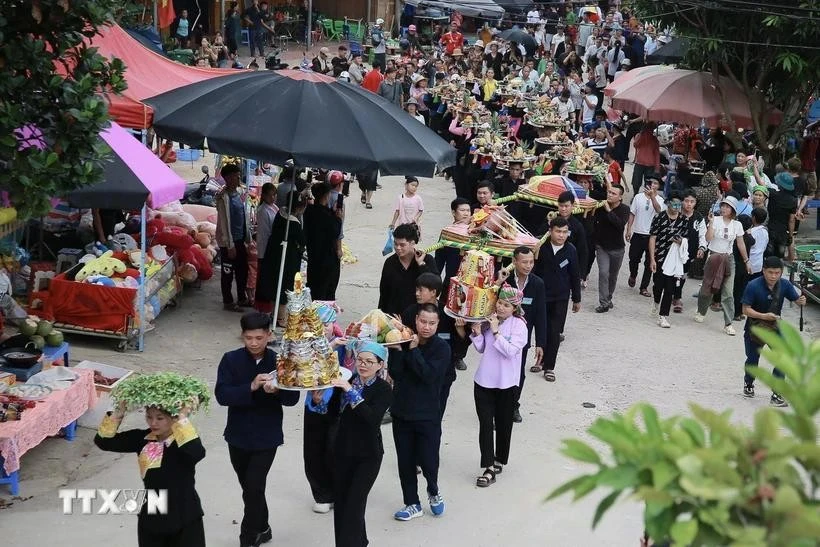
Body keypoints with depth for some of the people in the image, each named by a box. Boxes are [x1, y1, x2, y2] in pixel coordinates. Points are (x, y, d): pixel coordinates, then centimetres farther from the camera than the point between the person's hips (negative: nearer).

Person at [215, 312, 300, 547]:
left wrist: (276, 391, -29)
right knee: (250, 488, 17)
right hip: (238, 436, 2)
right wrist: (251, 387, -31)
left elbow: (293, 397, -8)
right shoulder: (231, 360, -7)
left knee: (253, 489, -7)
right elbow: (222, 395, -17)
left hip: (266, 438, -2)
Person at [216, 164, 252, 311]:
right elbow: (224, 222, -19)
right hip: (229, 241, -8)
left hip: (240, 240, 8)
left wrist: (248, 239, 13)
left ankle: (242, 299, 31)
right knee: (228, 273, 5)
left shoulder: (239, 194, 7)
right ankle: (228, 302, 17)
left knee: (243, 270, 17)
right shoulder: (223, 197, -18)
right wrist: (230, 246, -19)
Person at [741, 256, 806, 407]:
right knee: (752, 360, 14)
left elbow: (797, 300, -5)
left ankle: (777, 394, -9)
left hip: (775, 326, 2)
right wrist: (764, 316, -35)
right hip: (755, 327, -2)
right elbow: (746, 309, -20)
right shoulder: (753, 286, -23)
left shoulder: (784, 284, -13)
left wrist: (801, 301, -29)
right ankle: (748, 384, 46)